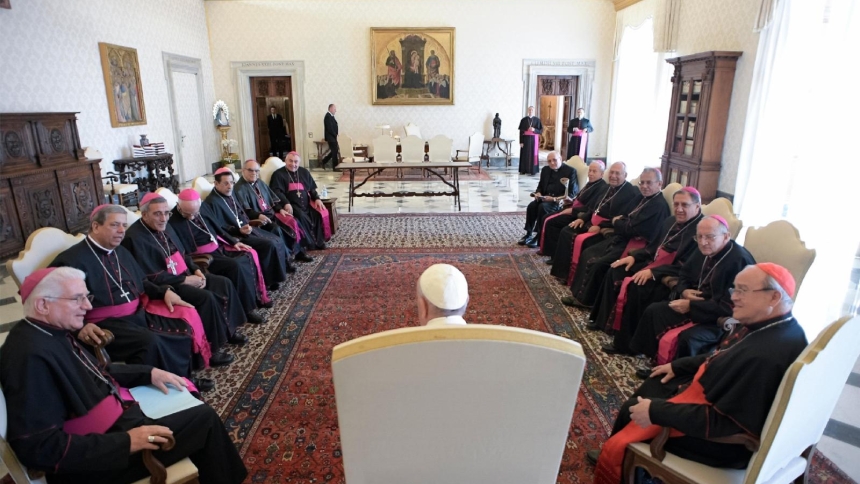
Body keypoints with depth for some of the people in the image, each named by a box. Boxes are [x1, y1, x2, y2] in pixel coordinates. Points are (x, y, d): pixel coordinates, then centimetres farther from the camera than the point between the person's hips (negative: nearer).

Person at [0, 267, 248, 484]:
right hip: (97, 457, -10)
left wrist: (149, 373, 6)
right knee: (204, 418, -6)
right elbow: (38, 448, -30)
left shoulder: (51, 332, 1)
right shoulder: (32, 355, -28)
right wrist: (125, 442, -29)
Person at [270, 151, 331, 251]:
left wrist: (317, 198, 1)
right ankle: (310, 243, -20)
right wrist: (286, 203, -27)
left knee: (320, 214, -20)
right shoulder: (278, 174, 2)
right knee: (302, 217, -33)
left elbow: (312, 188, 22)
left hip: (306, 204, 5)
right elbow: (276, 191, -10)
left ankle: (319, 241, -11)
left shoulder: (304, 172, 19)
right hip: (291, 205, -5)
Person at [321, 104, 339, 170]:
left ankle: (323, 162, 23)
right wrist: (335, 135, -15)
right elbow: (330, 129, -22)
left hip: (333, 137, 10)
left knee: (334, 151, 15)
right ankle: (335, 167, 4)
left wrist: (335, 135, 6)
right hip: (331, 137, -10)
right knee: (335, 151, -4)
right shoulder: (328, 116, -17)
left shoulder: (330, 116, 14)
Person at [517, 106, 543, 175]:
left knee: (533, 154, 0)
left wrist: (534, 130, -18)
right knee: (525, 155, 2)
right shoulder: (523, 120, 3)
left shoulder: (537, 120, 3)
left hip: (534, 139, 0)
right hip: (525, 139, 0)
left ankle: (533, 170, 4)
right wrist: (521, 141, -6)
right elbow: (521, 131, 0)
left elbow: (541, 130, 1)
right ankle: (523, 170, 8)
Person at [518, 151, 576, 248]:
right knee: (531, 206, -24)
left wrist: (555, 199, -22)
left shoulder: (570, 171, -4)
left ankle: (539, 236, -24)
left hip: (560, 201, -5)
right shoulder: (545, 170, 14)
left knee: (543, 207, -32)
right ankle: (529, 233, -15)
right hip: (545, 198, 6)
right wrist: (538, 193, -4)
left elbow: (572, 193, -11)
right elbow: (540, 186, 22)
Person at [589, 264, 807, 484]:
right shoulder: (774, 325, -3)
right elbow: (725, 360, 14)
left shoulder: (765, 356, -35)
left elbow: (724, 422, -31)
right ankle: (616, 455, 37)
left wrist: (657, 411, -27)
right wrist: (678, 366, 13)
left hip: (723, 438, -10)